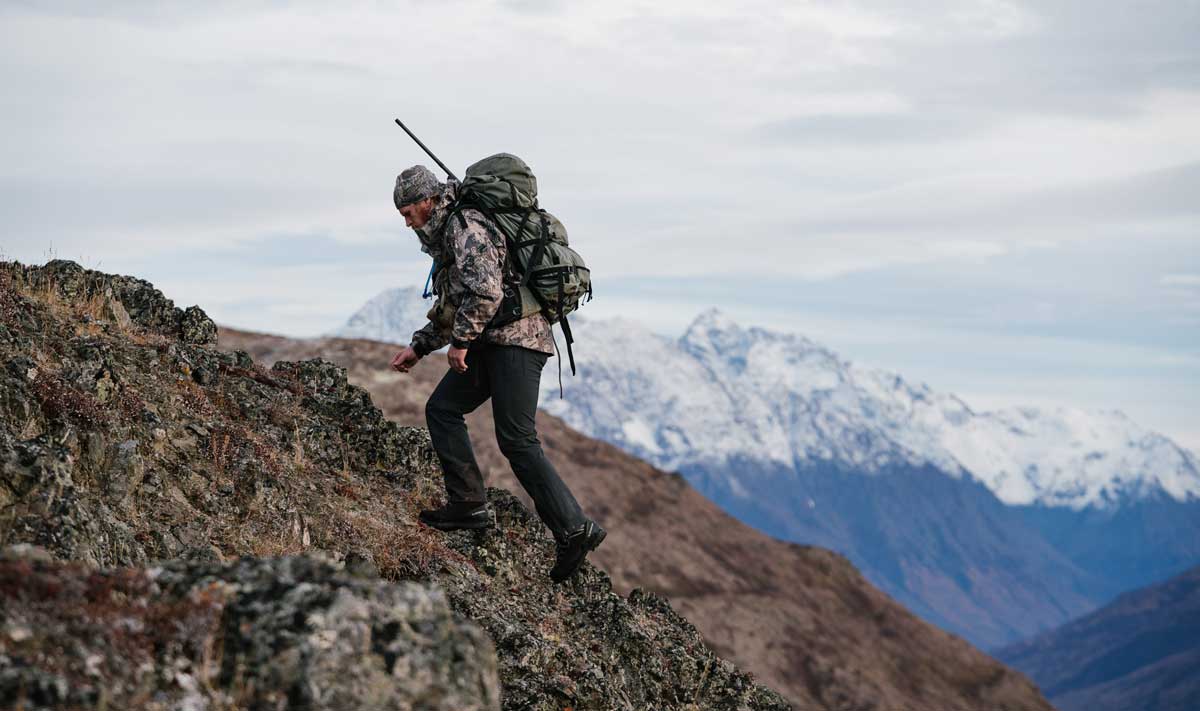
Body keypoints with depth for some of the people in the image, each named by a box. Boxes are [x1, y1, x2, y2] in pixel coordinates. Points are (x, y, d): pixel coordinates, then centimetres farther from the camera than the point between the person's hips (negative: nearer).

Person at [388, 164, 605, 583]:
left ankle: (574, 530, -13)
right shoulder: (447, 235, 23)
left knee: (516, 440, -13)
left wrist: (460, 341, -18)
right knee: (442, 409, 7)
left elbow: (486, 292, -26)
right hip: (492, 342, 10)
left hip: (515, 337, -10)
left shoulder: (465, 227, -11)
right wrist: (419, 346, 25)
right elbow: (451, 308, 31)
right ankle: (468, 505, 5)